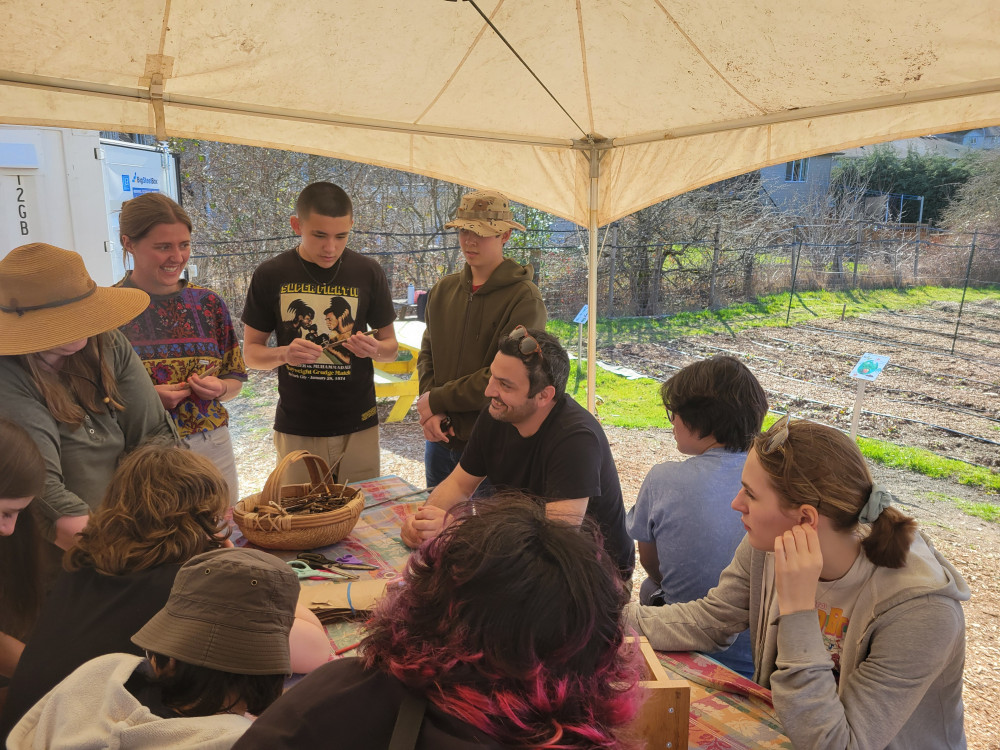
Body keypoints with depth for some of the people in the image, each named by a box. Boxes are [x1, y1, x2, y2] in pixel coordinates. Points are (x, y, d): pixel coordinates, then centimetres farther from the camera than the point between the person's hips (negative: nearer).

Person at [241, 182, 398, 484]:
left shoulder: (368, 273, -1)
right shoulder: (271, 275, -3)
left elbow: (390, 346, 7)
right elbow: (250, 351, 4)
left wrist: (374, 348, -15)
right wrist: (284, 354, -17)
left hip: (359, 426, 1)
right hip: (296, 429, 0)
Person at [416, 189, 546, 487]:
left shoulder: (524, 298, -15)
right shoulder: (443, 290, 5)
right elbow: (427, 353, 9)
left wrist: (437, 400, -13)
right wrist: (430, 412, -8)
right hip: (440, 440, 6)